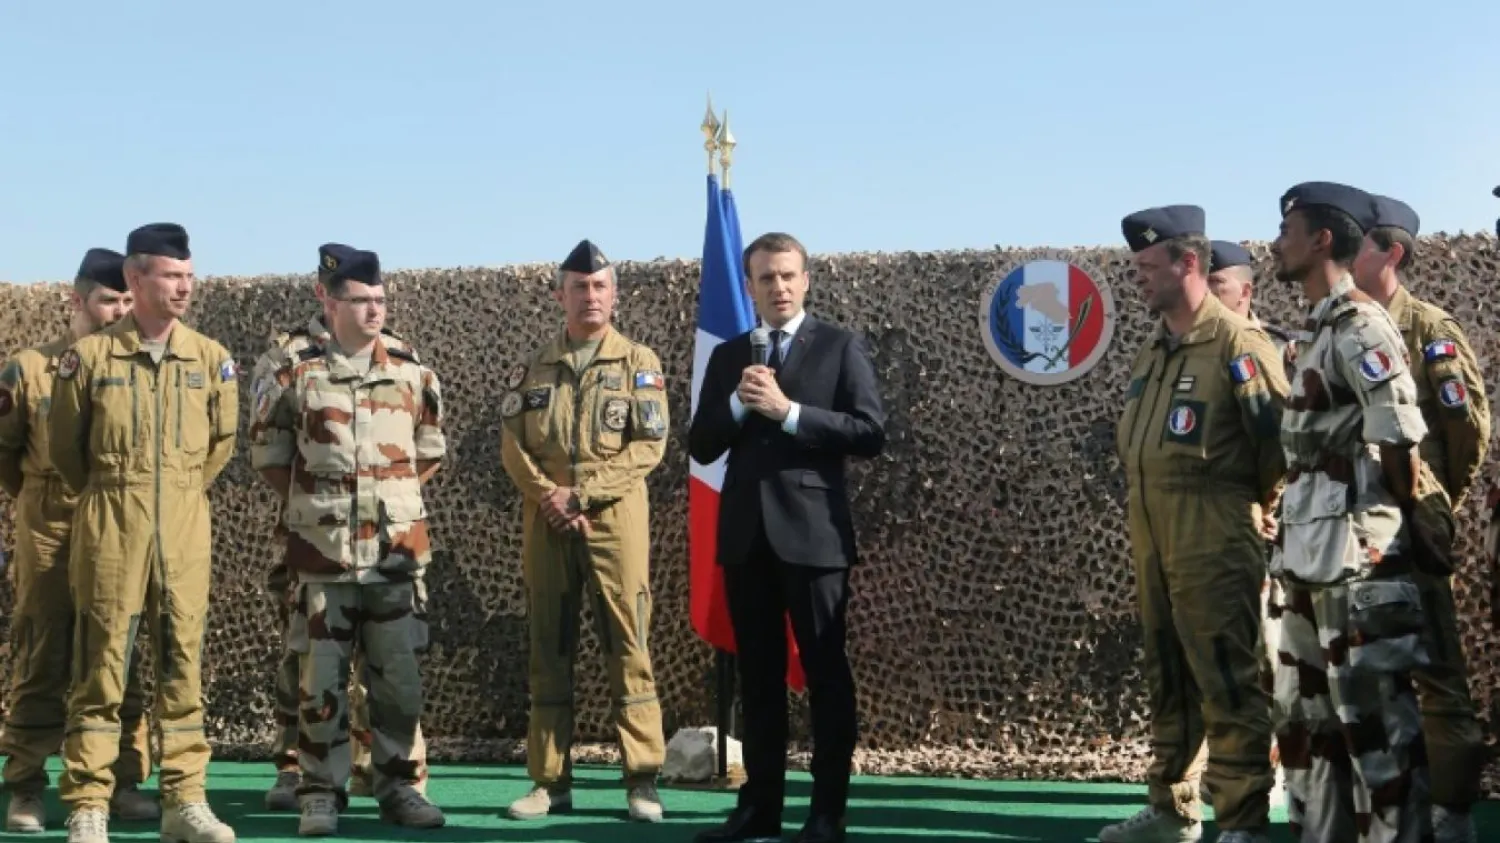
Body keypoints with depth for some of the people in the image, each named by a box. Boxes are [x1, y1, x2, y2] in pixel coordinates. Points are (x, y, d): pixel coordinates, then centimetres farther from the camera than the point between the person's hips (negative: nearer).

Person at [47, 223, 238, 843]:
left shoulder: (211, 359, 4)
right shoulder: (89, 356, -2)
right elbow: (63, 445, 7)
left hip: (186, 529, 2)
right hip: (109, 529, -2)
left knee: (182, 664, 5)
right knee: (100, 667, -1)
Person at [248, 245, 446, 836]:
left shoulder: (413, 375, 6)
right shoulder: (294, 377, 0)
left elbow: (430, 451, 17)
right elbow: (268, 456, 7)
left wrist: (392, 494, 10)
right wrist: (312, 501, 5)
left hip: (398, 548, 2)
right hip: (322, 551, -2)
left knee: (400, 676, 4)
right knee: (321, 679, 2)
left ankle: (397, 785, 16)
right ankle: (321, 793, 11)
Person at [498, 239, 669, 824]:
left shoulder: (638, 362, 5)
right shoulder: (532, 368, 12)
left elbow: (649, 446, -5)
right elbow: (512, 447, 4)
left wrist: (580, 494, -13)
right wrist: (551, 500, -12)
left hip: (615, 519, -2)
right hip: (545, 524, 3)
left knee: (628, 648, -4)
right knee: (549, 651, 5)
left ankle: (642, 781, 1)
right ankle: (549, 781, 10)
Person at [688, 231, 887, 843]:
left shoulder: (841, 347, 1)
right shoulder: (727, 356, 13)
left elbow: (871, 433, -9)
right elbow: (701, 446, 8)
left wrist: (789, 412, -15)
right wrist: (738, 404, -10)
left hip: (811, 532, -4)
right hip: (745, 533, 4)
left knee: (827, 675, 0)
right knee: (758, 677, 10)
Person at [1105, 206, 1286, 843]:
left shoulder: (1237, 344, -10)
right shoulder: (1150, 353, 17)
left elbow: (1278, 437, -13)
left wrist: (1247, 503, -2)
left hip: (1214, 545, -9)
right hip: (1152, 541, 9)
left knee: (1227, 683, -6)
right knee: (1168, 679, 15)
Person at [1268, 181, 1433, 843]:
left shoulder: (1358, 324, -12)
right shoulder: (1314, 334, 16)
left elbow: (1401, 441, -14)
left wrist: (1405, 524, -6)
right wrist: (1291, 541, 10)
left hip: (1357, 555, -10)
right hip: (1310, 557, 10)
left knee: (1373, 716, -3)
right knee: (1304, 712, 15)